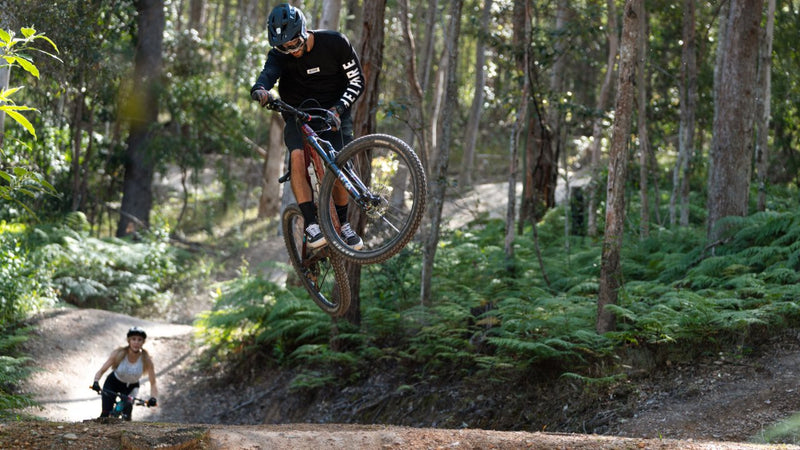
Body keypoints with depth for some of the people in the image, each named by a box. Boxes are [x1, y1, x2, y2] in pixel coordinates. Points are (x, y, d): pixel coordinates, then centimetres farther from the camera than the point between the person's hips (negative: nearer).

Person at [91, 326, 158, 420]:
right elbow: (101, 371, -24)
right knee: (105, 414, -13)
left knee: (127, 415, -17)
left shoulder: (146, 360, -26)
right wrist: (96, 382, -45)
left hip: (131, 387, 1)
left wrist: (153, 398, -42)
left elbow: (153, 384, -24)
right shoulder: (119, 354, -27)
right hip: (113, 383, -1)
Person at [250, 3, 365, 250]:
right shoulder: (279, 55, -13)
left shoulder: (335, 43, -15)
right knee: (298, 156, -27)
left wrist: (337, 109, -25)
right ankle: (311, 225, -26)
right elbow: (268, 73, -34)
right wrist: (260, 90, -59)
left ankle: (342, 224, 8)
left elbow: (357, 81, -10)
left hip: (334, 113, -1)